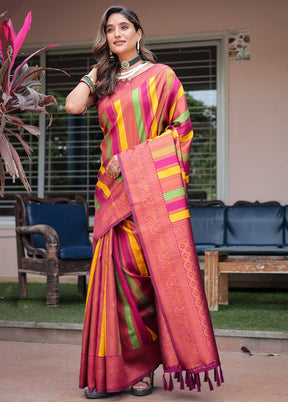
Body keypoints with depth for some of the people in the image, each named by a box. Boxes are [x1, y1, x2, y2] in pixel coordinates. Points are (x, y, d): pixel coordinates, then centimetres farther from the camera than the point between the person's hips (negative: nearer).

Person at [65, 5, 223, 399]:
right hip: (116, 188, 4)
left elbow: (180, 127, 0)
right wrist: (97, 69, 11)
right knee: (122, 272, -2)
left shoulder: (161, 74, 6)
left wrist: (134, 157, -8)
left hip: (154, 184, -4)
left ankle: (143, 366, 1)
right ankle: (121, 367, 3)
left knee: (159, 265, -8)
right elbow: (72, 105, 1)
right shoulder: (105, 83, 19)